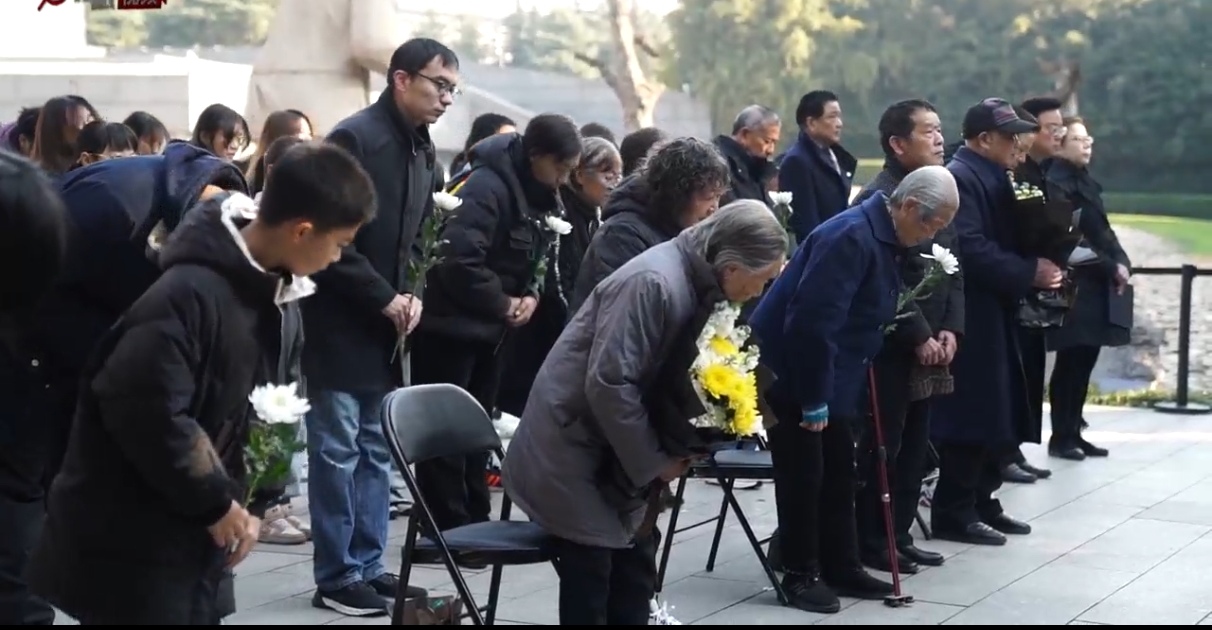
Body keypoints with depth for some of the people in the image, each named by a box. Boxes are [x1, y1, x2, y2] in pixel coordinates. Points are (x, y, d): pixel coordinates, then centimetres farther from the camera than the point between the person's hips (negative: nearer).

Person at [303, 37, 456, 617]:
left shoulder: (422, 149, 11)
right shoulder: (354, 138, -15)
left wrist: (412, 294, 3)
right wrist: (385, 298, -16)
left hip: (386, 325, 8)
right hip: (341, 323, -8)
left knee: (376, 452, 11)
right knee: (338, 453, -2)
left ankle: (367, 566, 19)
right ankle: (336, 577, 5)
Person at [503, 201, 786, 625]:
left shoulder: (698, 284, 2)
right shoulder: (653, 283, -27)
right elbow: (608, 382, -28)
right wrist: (654, 462, -18)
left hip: (617, 449, 9)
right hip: (572, 447, -9)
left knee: (635, 562, 9)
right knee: (590, 573, -5)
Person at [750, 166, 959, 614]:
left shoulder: (884, 238, 6)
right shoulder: (851, 237, -26)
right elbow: (811, 320, -29)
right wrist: (813, 399, -24)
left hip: (829, 374, 10)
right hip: (789, 368, -10)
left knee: (839, 470, 12)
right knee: (804, 474, -2)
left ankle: (841, 568, 21)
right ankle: (801, 574, 9)